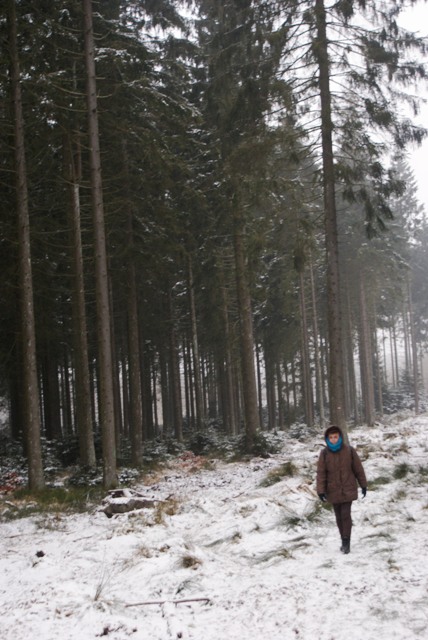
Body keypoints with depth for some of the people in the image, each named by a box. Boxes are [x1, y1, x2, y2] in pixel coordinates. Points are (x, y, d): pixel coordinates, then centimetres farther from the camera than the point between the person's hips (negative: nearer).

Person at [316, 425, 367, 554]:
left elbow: (358, 469, 2)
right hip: (333, 491, 2)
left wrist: (363, 485, 6)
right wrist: (321, 490, -11)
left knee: (346, 515, -8)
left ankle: (346, 542, 0)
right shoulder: (324, 454, -6)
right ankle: (344, 541, 22)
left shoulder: (349, 451, -7)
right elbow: (321, 473, -5)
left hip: (348, 490, -2)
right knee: (339, 517, 10)